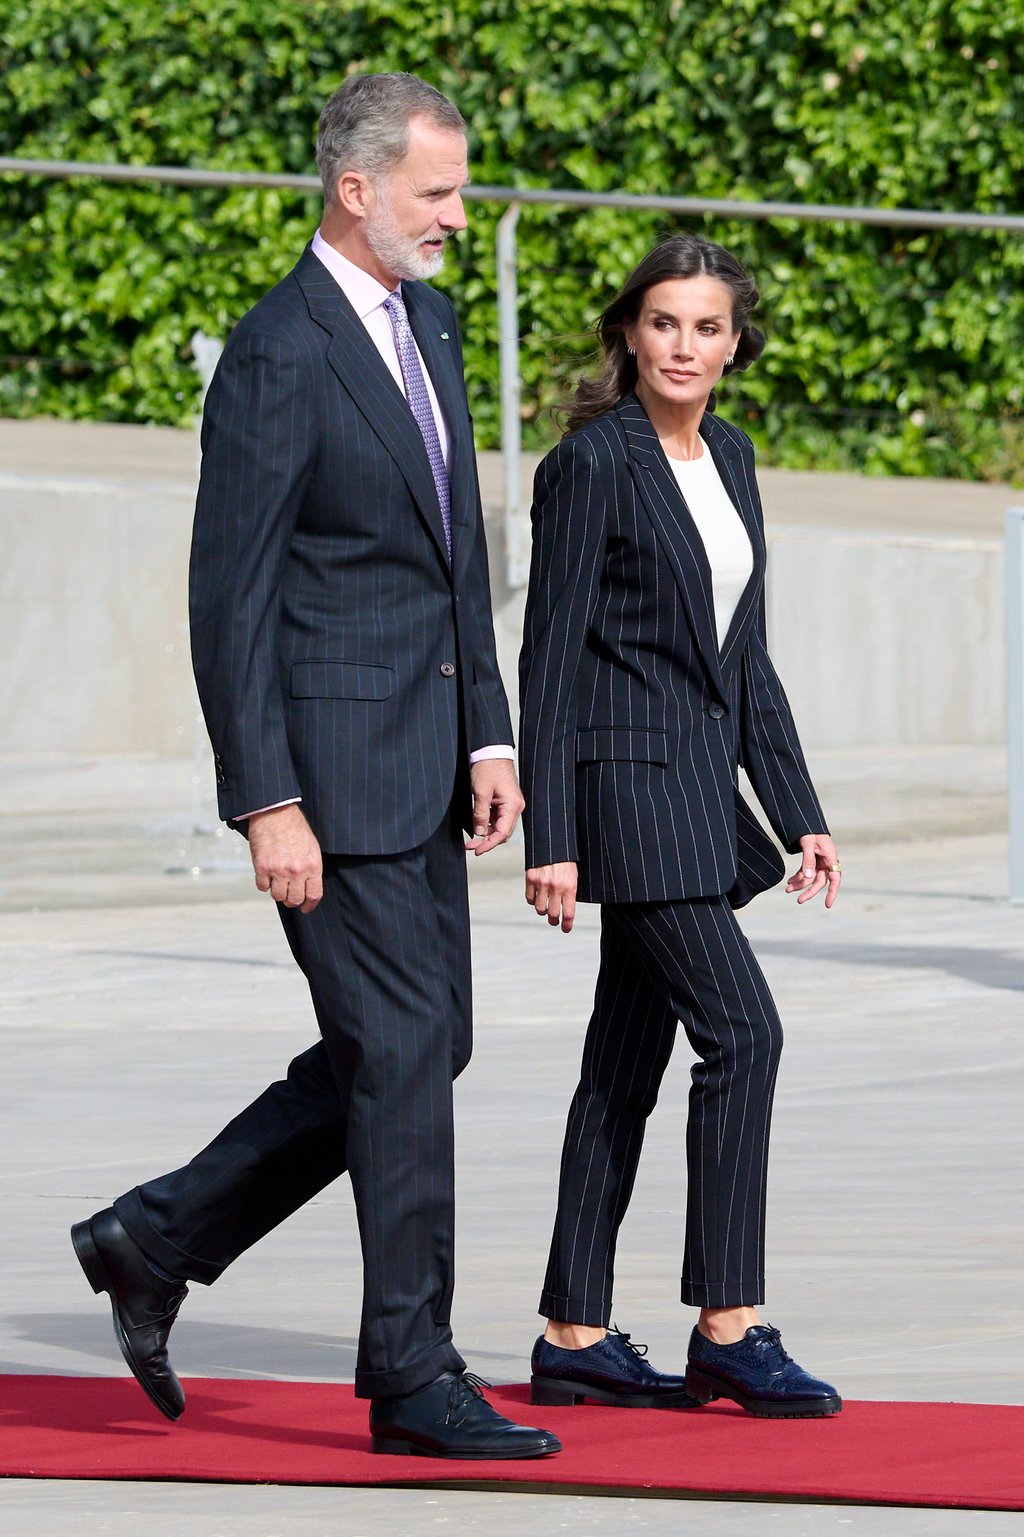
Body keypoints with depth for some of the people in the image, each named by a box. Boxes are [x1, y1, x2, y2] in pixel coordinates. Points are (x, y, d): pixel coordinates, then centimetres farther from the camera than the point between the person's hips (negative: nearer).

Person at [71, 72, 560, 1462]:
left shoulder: (428, 324, 13)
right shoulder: (275, 356, -14)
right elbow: (230, 599, -15)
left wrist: (489, 735, 11)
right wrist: (268, 802, -19)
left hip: (424, 753, 9)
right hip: (330, 751, -9)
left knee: (414, 1046, 11)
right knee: (401, 1048, -6)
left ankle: (160, 1238, 22)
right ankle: (413, 1374, 2)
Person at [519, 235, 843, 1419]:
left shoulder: (729, 457, 14)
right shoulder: (594, 462, -10)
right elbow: (550, 653, -11)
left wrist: (800, 816, 14)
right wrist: (549, 839, -16)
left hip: (699, 786, 8)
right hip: (625, 777, -8)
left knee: (629, 1058, 8)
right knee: (740, 1030, -13)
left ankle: (576, 1340, 10)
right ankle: (728, 1328, -10)